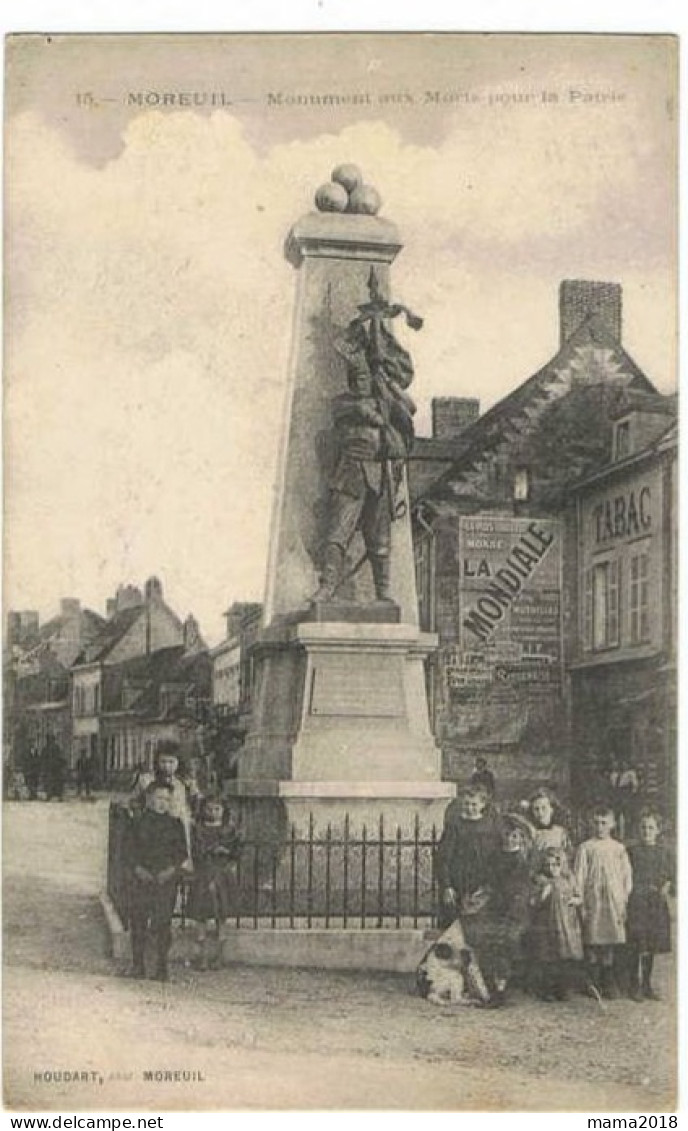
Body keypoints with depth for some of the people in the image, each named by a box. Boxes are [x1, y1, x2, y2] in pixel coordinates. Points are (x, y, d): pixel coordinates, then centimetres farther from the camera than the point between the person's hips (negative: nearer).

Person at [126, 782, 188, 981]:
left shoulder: (175, 825, 6)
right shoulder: (139, 823, 7)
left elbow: (182, 852, 6)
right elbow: (131, 850, 6)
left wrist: (171, 870, -10)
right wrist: (138, 869, -10)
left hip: (165, 880, -1)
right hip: (141, 879, 1)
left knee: (162, 923, -4)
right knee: (138, 922, 3)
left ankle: (162, 968, 3)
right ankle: (138, 965, 14)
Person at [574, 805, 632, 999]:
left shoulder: (619, 848, 9)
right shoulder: (585, 848, 3)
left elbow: (627, 876, 9)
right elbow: (578, 876, 1)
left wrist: (625, 902, 1)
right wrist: (580, 903, -5)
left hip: (614, 901, 2)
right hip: (593, 900, -1)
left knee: (613, 943, 0)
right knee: (593, 942, -1)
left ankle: (609, 984, 9)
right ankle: (594, 984, 8)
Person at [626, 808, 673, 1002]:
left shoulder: (663, 852, 8)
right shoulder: (633, 851, 1)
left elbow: (670, 876, 11)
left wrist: (665, 888, -7)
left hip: (657, 904, 3)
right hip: (636, 902, -3)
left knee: (651, 947, 9)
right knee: (637, 947, -5)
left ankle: (647, 985, 20)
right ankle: (635, 986, 3)